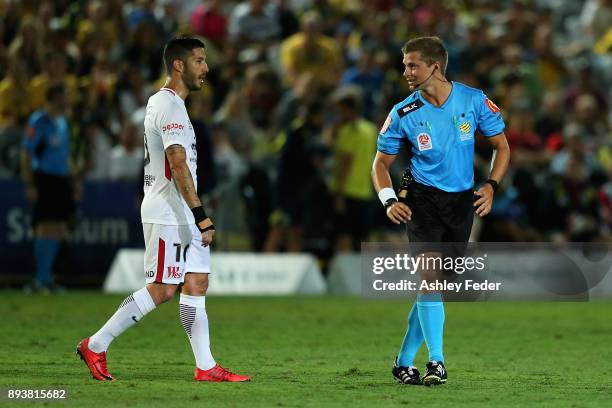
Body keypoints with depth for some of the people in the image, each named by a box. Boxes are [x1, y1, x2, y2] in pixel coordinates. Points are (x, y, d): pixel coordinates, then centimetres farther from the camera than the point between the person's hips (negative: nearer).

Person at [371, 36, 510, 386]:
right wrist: (389, 200, -12)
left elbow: (502, 146, 8)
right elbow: (382, 162, 5)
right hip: (423, 199, -2)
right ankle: (436, 362, -18)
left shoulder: (474, 100, -4)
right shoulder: (403, 114, -5)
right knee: (429, 273, -19)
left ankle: (404, 362, 16)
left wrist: (491, 186, -6)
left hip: (463, 201, 2)